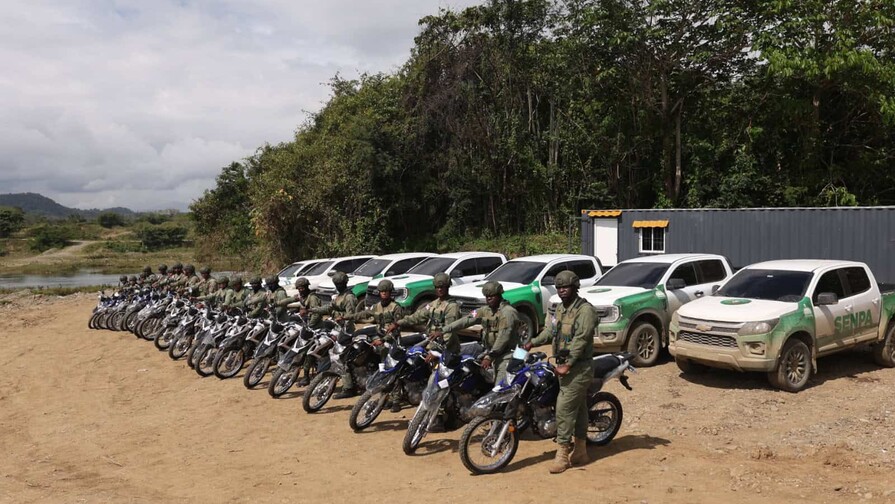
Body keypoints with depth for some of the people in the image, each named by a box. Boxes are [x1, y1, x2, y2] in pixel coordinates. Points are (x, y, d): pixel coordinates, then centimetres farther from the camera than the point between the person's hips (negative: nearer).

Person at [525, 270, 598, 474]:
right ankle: (580, 452, 22)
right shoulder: (561, 308, 16)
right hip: (565, 365, 9)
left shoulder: (585, 310, -14)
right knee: (578, 409, 15)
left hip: (578, 367, -9)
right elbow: (550, 330, 13)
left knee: (564, 407, -12)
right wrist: (532, 343, -2)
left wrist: (567, 365, -25)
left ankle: (562, 454, -7)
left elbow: (580, 340, -21)